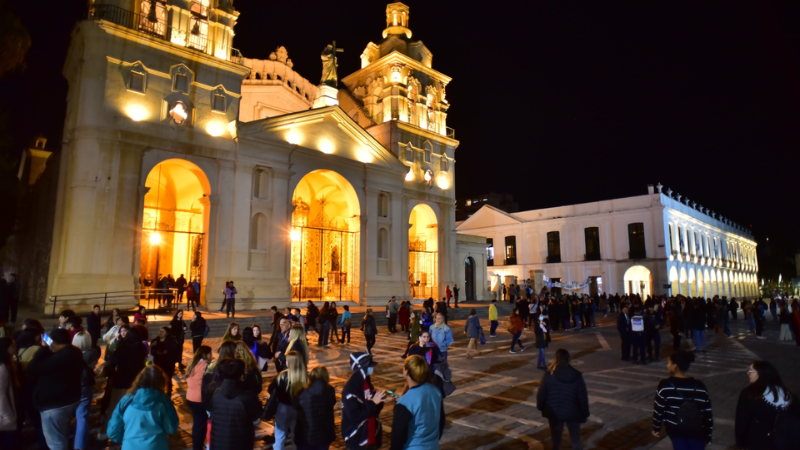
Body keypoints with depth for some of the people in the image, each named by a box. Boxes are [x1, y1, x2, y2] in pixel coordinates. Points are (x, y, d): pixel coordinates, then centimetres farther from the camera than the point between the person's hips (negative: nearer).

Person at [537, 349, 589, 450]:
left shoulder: (548, 375, -13)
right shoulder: (576, 375, -10)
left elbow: (541, 394, -7)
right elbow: (583, 396, -7)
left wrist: (540, 406, 10)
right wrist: (584, 413, 4)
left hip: (554, 412, 0)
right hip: (572, 412, 0)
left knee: (556, 440, 16)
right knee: (576, 440, 16)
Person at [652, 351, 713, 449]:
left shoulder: (665, 386, -14)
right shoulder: (700, 387, -5)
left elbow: (658, 410, -8)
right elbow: (707, 413, 0)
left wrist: (656, 427, 7)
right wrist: (708, 435, 12)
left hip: (675, 430, -2)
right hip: (697, 431, 3)